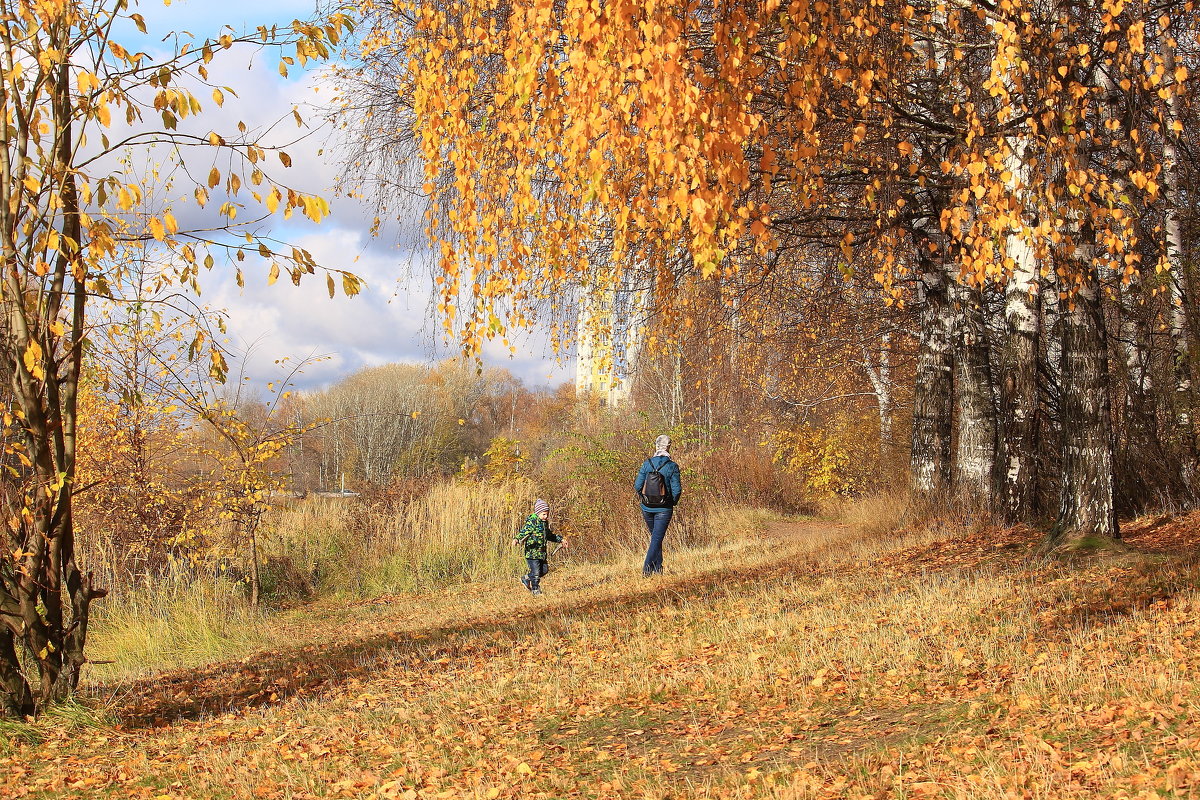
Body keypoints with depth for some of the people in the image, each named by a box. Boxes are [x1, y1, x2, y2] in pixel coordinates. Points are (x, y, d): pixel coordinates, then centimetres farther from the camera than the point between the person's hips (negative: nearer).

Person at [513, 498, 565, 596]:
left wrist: (561, 539, 37)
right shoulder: (531, 522, -13)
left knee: (544, 569, 11)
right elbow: (523, 532, -24)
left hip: (541, 552, 9)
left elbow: (549, 535, 31)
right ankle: (535, 590, 11)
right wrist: (517, 539, -44)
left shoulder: (545, 523, 15)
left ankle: (526, 578, 29)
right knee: (536, 572, -4)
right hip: (532, 552, -9)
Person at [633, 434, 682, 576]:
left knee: (655, 536, 20)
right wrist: (673, 502, 8)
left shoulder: (647, 464, -4)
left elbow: (637, 486, -4)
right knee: (657, 538, 1)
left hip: (647, 508, 3)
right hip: (664, 509, -3)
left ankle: (657, 567, 23)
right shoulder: (672, 466, -11)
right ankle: (647, 568, -10)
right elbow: (676, 490, -12)